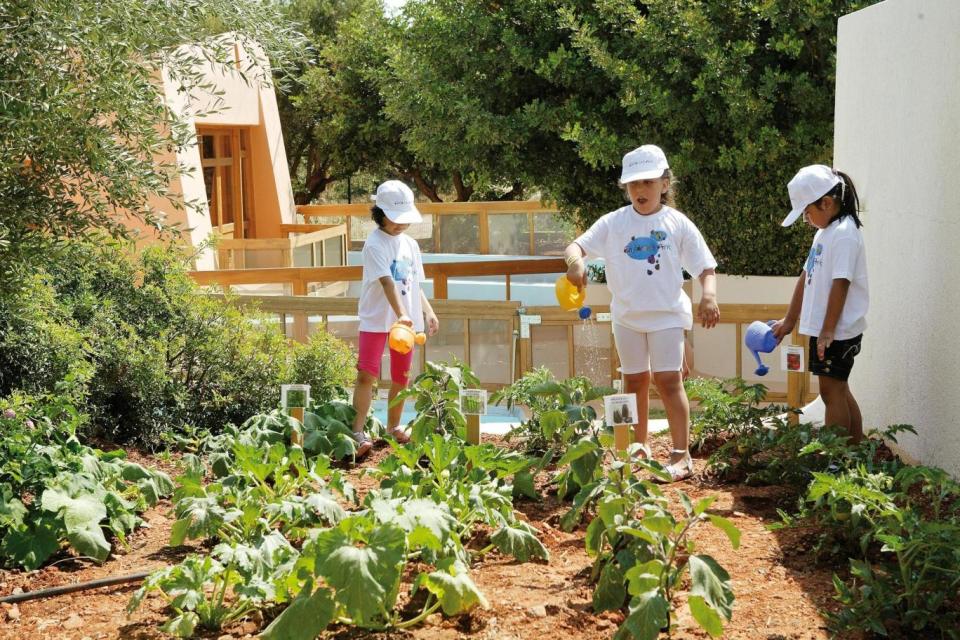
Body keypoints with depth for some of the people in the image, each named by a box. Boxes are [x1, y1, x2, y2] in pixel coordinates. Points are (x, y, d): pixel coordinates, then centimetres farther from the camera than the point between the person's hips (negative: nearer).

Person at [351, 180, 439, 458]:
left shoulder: (410, 244, 11)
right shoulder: (375, 244, -12)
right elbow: (387, 282, -24)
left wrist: (428, 311, 8)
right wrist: (401, 315, -34)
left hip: (407, 320, 7)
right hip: (376, 320, -7)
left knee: (401, 377, 12)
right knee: (367, 374, -11)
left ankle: (394, 427, 26)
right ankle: (358, 432, -13)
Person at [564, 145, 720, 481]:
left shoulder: (677, 224, -3)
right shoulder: (614, 223, 0)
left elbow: (705, 267, -1)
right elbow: (577, 245, -5)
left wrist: (709, 296, -20)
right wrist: (575, 260, -29)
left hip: (666, 314, -3)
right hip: (627, 315, 3)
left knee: (668, 380, -9)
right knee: (634, 381, 13)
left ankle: (682, 454, -5)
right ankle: (640, 447, 26)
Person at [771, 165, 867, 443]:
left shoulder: (844, 233, -16)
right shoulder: (824, 232, 14)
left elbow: (840, 284, -22)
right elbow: (807, 277, 20)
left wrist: (828, 331, -22)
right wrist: (789, 320, 23)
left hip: (837, 331, -10)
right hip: (822, 328, 10)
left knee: (831, 390, -6)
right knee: (839, 390, 15)